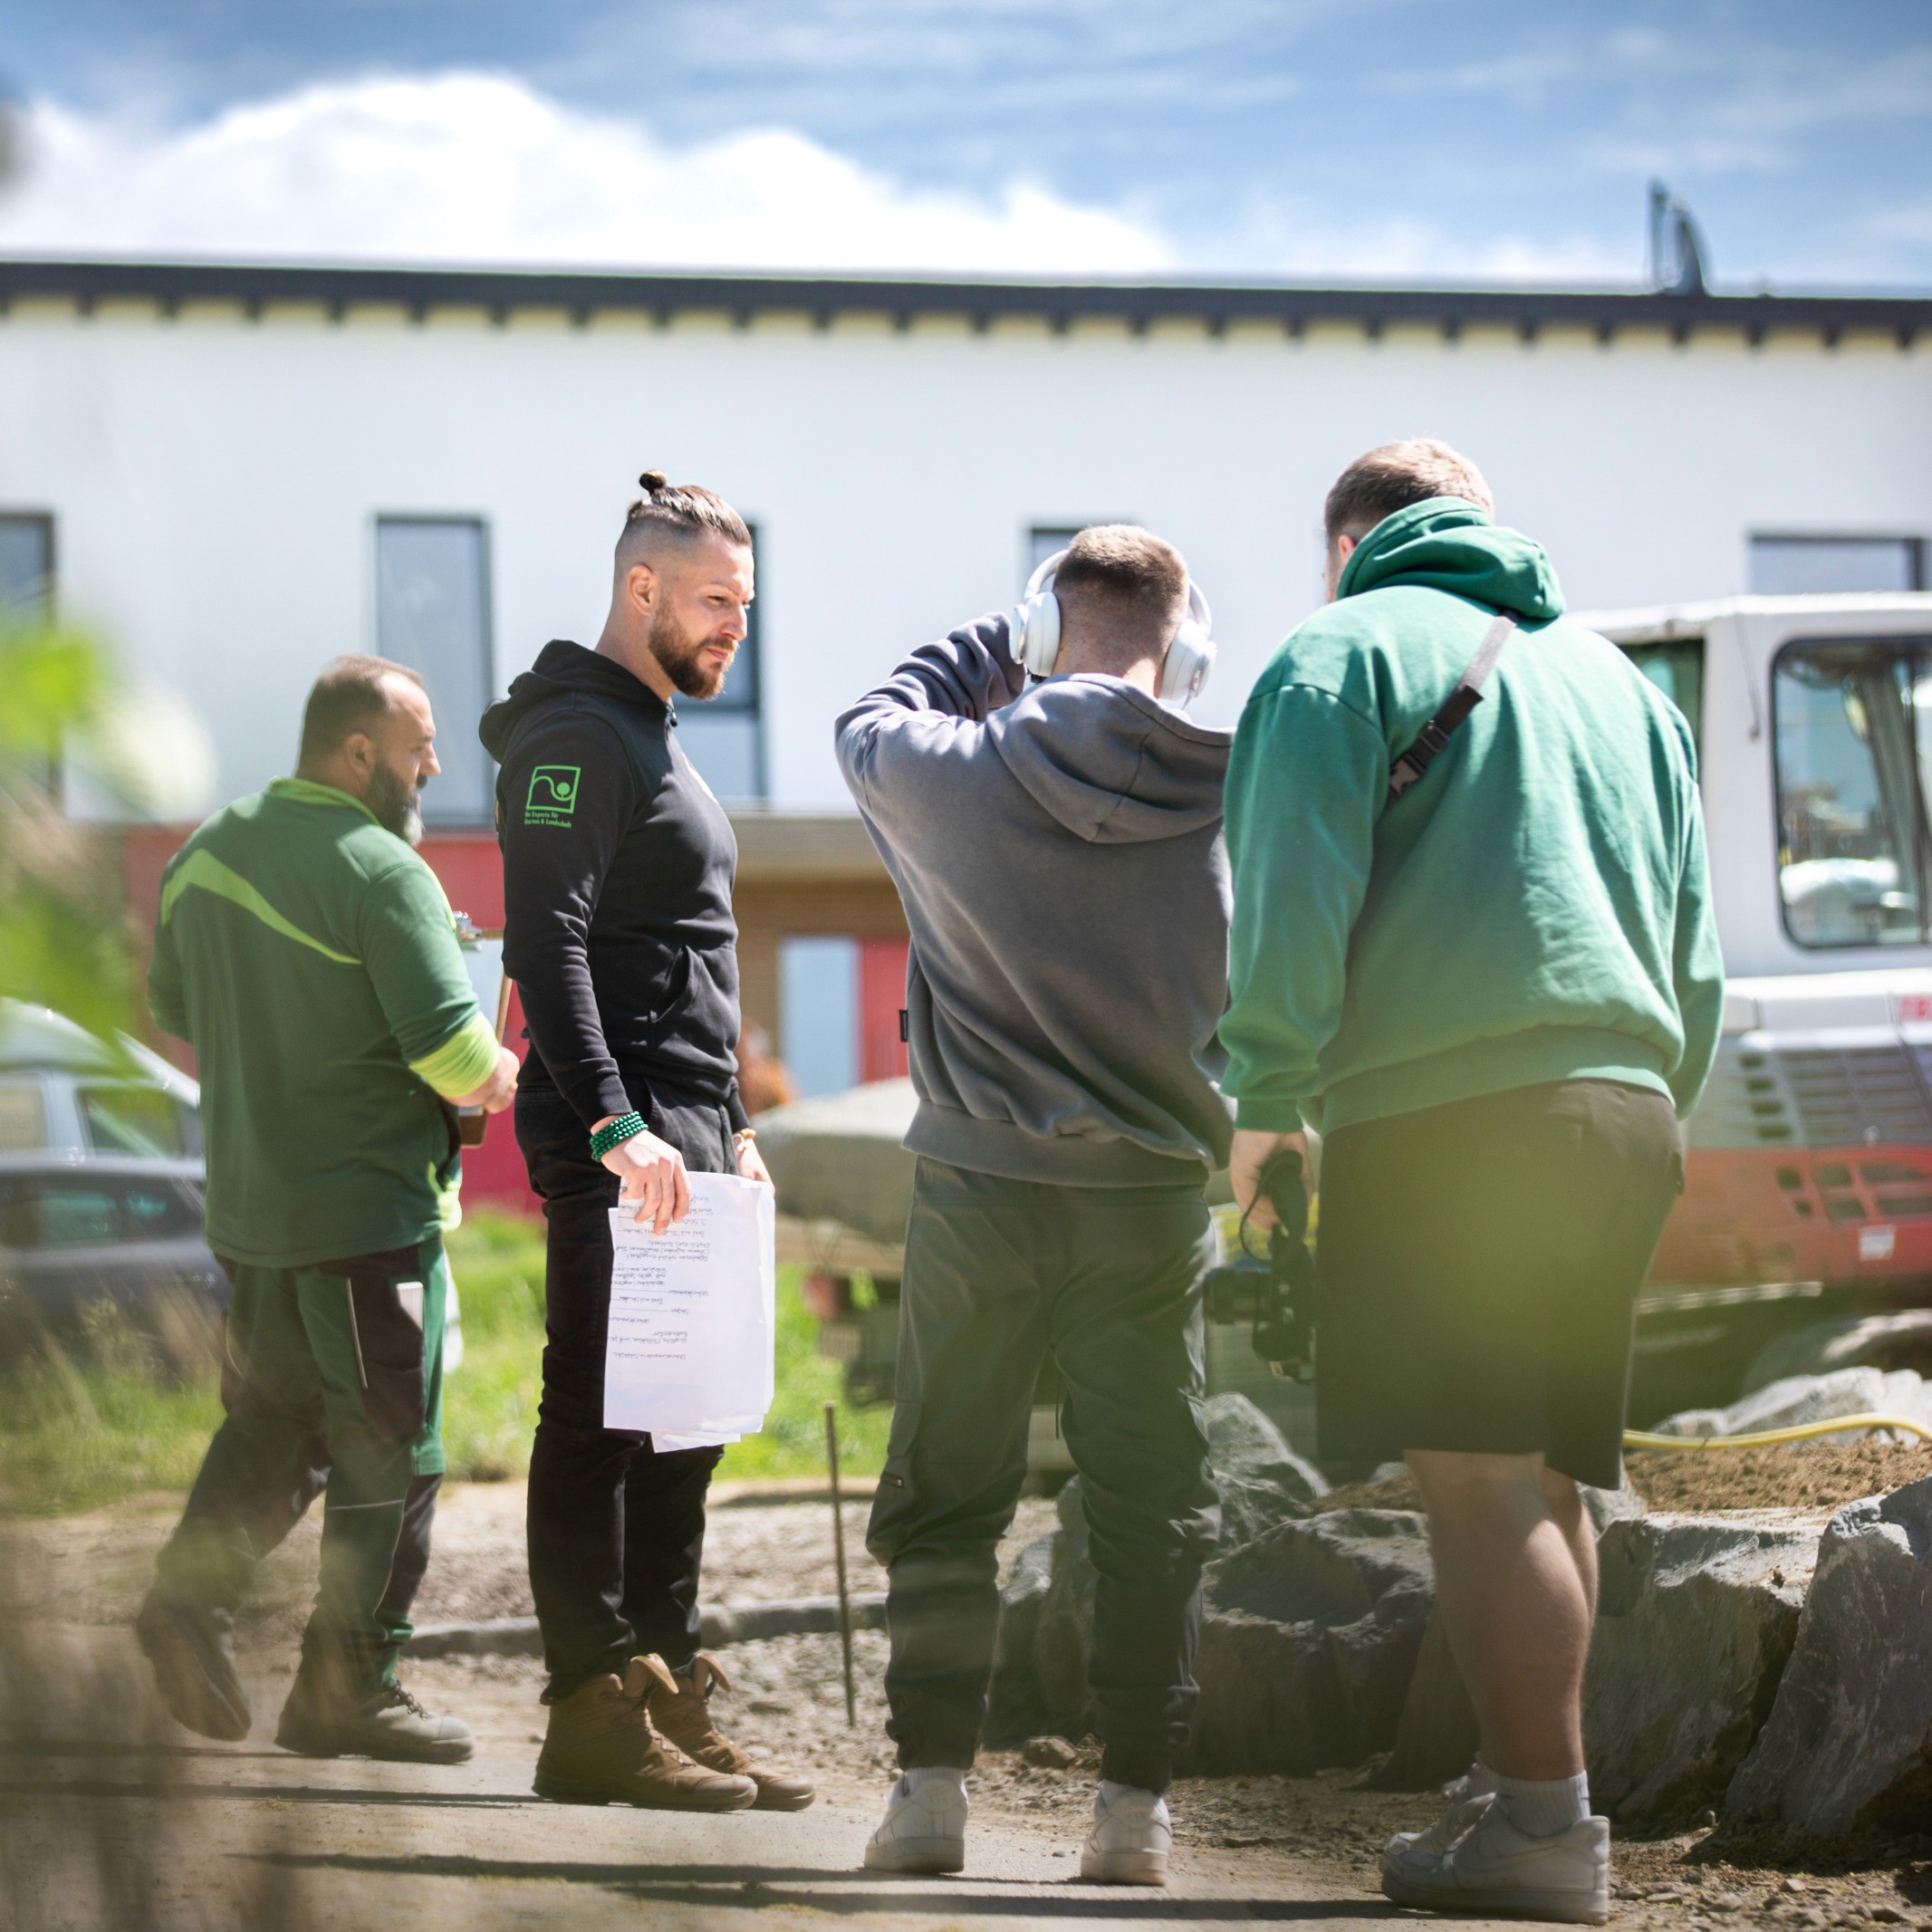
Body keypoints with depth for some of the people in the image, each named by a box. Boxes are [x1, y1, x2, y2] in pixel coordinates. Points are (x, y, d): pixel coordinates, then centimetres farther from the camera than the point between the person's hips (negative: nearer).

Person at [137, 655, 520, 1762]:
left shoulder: (206, 855, 8)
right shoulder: (383, 873, -17)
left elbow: (176, 1011, 21)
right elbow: (453, 1052, -21)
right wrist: (501, 1078, 0)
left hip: (248, 1204, 7)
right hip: (371, 1207, -7)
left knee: (272, 1418, 20)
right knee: (390, 1454, 2)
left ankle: (193, 1589, 1)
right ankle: (349, 1687, 5)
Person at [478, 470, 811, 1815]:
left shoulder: (656, 742, 22)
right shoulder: (578, 735, -9)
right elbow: (548, 944, -19)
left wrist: (733, 1125, 24)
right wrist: (616, 1125, -25)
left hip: (686, 1135, 10)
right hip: (618, 1147, -10)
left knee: (681, 1424, 10)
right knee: (601, 1419, -9)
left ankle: (672, 1705, 14)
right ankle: (599, 1717, -8)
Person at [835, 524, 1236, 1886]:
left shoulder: (957, 772, -8)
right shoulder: (1230, 792, -6)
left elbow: (870, 725, 15)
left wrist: (1005, 642, 18)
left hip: (980, 1187, 0)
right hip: (1153, 1199, 1)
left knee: (946, 1500, 9)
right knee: (1154, 1507, 6)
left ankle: (932, 1787, 6)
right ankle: (1137, 1805, 4)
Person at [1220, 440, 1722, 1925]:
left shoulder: (1350, 650, 3)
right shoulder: (1612, 672, 23)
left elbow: (1295, 898, -7)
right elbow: (1698, 944, 23)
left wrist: (1267, 1101, -1)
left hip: (1447, 1117, -7)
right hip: (1623, 1107, 7)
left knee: (1479, 1478, -9)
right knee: (1544, 1479, 14)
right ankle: (1536, 1784, 19)